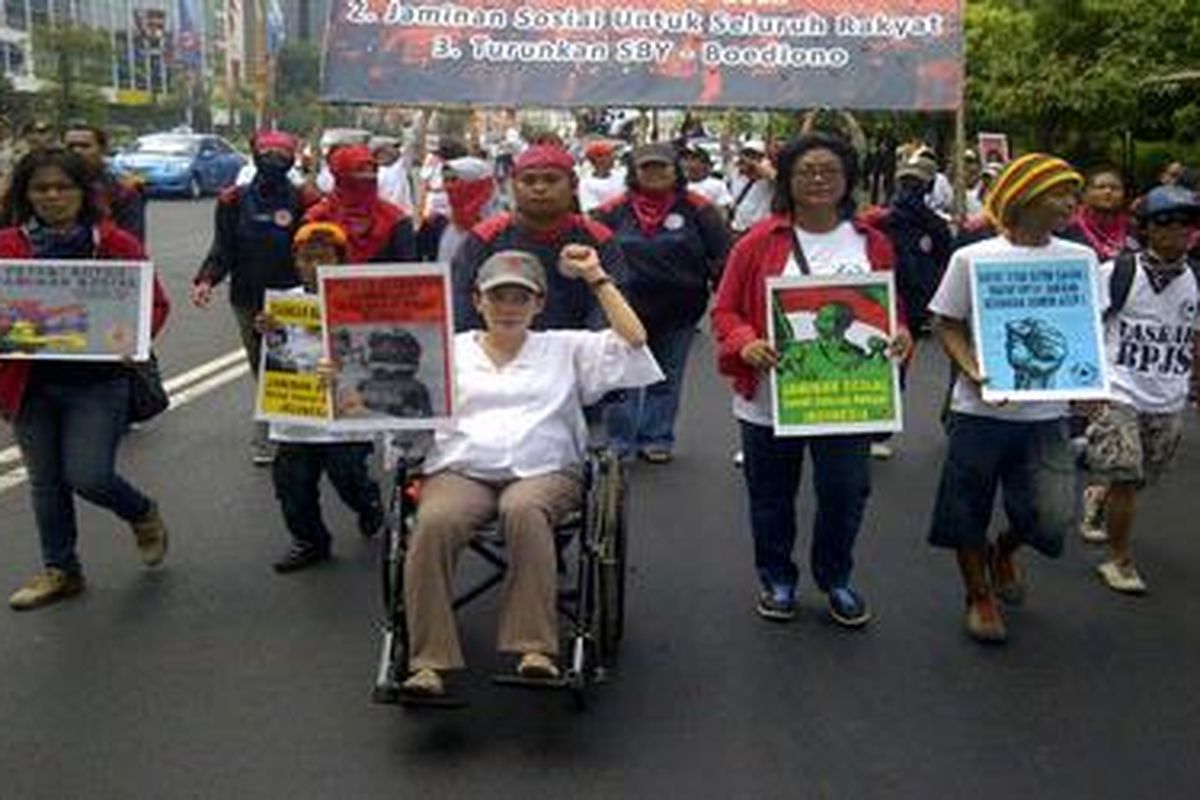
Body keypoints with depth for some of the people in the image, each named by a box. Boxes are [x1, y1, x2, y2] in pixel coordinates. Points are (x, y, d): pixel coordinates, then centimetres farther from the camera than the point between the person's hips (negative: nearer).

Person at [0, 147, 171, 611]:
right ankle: (59, 570, 32)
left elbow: (155, 302, 1)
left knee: (88, 475, -10)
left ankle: (143, 515, 23)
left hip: (98, 381, -3)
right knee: (45, 481, 14)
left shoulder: (114, 243, -4)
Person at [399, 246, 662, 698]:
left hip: (544, 470, -1)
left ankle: (535, 649, -37)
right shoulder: (449, 350, 24)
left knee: (523, 510, -38)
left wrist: (597, 279, 12)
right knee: (435, 523, -33)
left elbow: (632, 343, 9)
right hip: (460, 469, 1)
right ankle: (429, 661, -31)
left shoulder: (566, 349, 22)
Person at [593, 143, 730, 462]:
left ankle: (657, 439, 24)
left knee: (666, 379, 12)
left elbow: (722, 258, 0)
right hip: (627, 311, 0)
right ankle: (618, 444, 11)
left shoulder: (698, 211, -1)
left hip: (678, 313, 1)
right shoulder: (614, 212, 0)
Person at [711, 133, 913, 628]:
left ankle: (835, 579, 30)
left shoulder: (872, 245, 4)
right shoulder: (760, 242, -3)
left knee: (845, 493, 4)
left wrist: (900, 337, -10)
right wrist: (745, 345, -20)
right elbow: (726, 310, -1)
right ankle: (776, 578, 34)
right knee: (772, 496, 12)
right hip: (771, 397, -1)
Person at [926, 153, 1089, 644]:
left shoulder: (1080, 258, 3)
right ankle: (979, 597, 33)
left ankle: (1005, 552, 33)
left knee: (1053, 516, -2)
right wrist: (973, 372, -18)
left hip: (1047, 412, 3)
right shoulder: (973, 259, -7)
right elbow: (946, 324, -2)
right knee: (969, 512, 8)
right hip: (981, 409, -2)